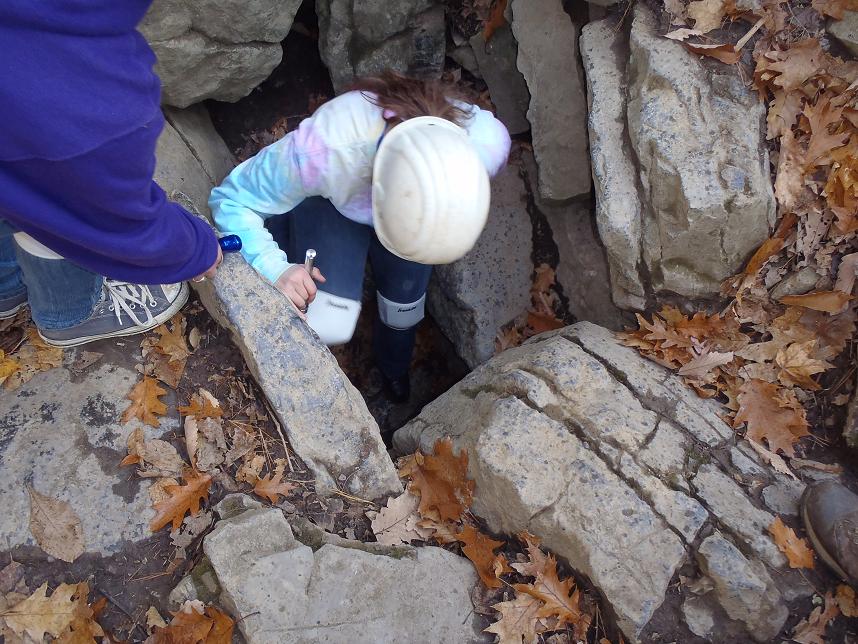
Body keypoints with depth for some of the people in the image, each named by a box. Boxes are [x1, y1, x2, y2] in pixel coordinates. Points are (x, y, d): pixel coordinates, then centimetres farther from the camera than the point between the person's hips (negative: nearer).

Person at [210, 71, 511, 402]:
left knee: (405, 303, 13)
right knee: (328, 326, -16)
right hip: (330, 203, -2)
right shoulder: (326, 151, -46)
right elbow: (231, 199, -28)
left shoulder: (488, 142, -37)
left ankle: (393, 368, 52)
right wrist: (275, 267, -44)